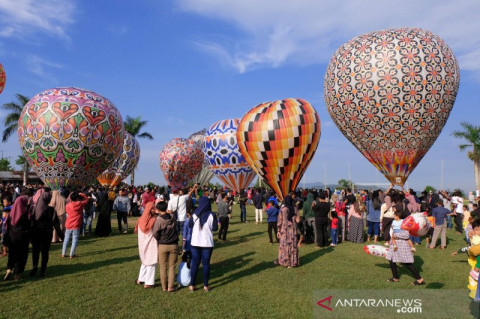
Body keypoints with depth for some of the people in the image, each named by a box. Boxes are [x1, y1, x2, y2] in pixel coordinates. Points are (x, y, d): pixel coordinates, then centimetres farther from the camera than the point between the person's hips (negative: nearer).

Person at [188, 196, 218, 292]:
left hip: (195, 242, 1)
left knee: (195, 263, 11)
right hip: (207, 243, -1)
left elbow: (190, 225, 6)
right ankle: (206, 285, 15)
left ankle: (192, 285, 16)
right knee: (206, 264, 9)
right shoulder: (212, 215, -10)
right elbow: (215, 228, -4)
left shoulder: (195, 214, -6)